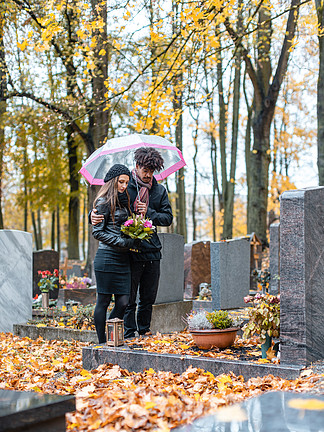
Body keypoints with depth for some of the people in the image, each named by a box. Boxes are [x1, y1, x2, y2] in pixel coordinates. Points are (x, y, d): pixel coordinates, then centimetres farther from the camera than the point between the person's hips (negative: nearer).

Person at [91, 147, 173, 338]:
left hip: (152, 252, 4)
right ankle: (129, 335, 8)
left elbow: (168, 218, 7)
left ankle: (145, 333, 25)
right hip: (130, 252, -4)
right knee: (129, 299, 0)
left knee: (149, 298, 12)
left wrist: (148, 213, -10)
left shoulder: (160, 190, 10)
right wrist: (94, 214, -24)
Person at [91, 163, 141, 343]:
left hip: (123, 259, 7)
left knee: (123, 302, 2)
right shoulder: (104, 202, -6)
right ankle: (102, 343, 10)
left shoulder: (124, 201, 16)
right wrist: (122, 242, -14)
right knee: (103, 301, 1)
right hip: (107, 257, -7)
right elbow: (97, 232, -9)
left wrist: (134, 239, 5)